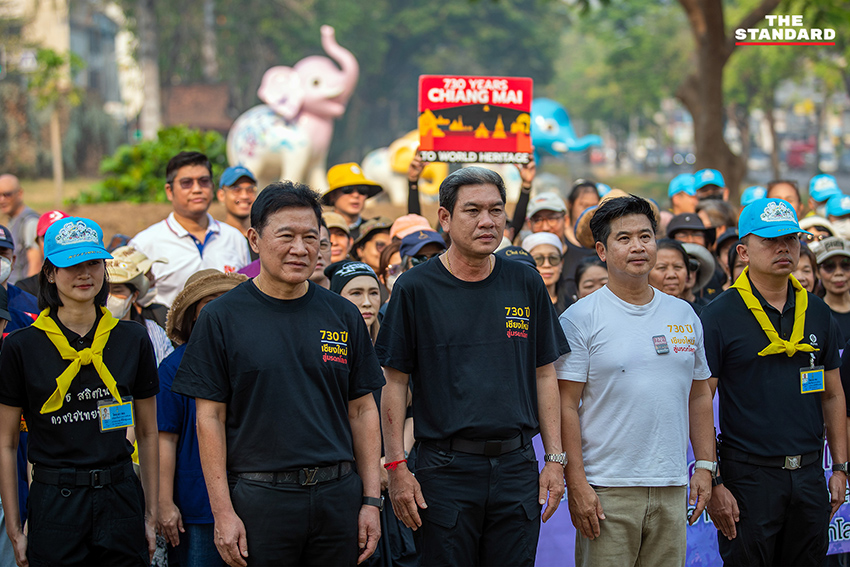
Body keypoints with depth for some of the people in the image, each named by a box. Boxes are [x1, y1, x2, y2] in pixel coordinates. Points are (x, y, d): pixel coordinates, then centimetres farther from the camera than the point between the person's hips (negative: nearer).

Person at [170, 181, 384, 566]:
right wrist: (223, 512, -9)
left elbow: (362, 411, 10)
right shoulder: (221, 318, -2)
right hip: (258, 499, -3)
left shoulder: (343, 315, 8)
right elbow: (210, 418, -3)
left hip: (338, 496, 3)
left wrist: (371, 501, 4)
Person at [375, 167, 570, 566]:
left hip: (518, 468, 3)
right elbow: (394, 383, -1)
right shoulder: (415, 289, -2)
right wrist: (397, 467, -7)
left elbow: (544, 375, 11)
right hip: (445, 469, -3)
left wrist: (554, 458, 6)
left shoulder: (526, 285, 7)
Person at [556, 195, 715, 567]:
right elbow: (566, 405, -8)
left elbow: (698, 396, 17)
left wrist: (705, 465, 8)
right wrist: (576, 484, -14)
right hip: (606, 490, -4)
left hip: (672, 488, 5)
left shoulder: (685, 316, 12)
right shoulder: (580, 319, -4)